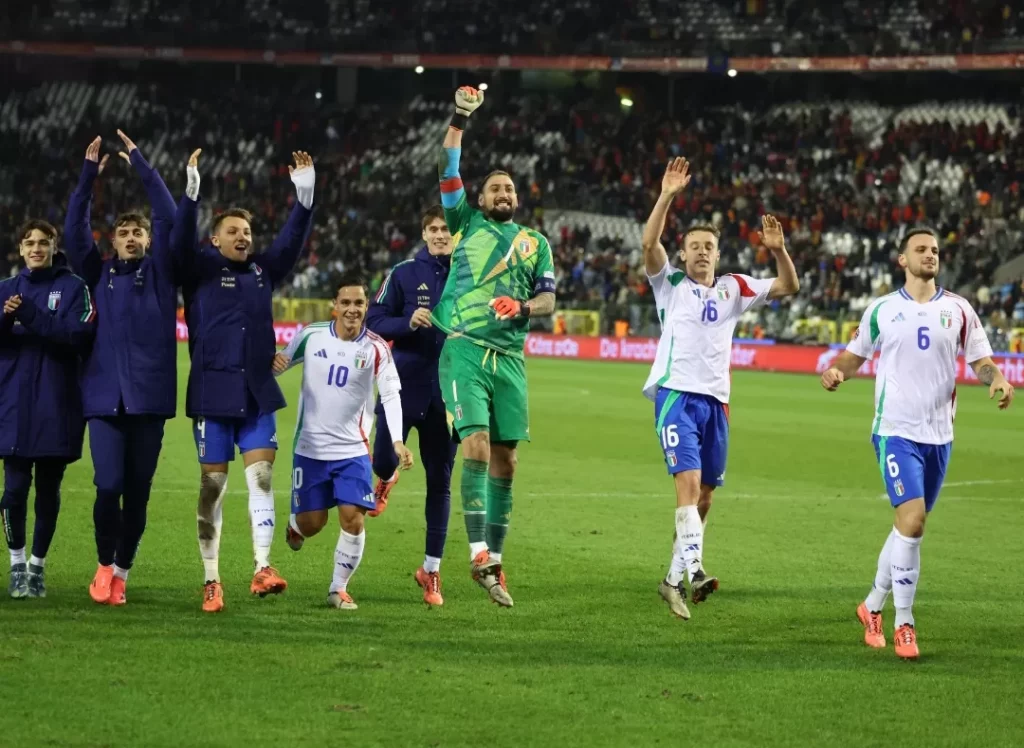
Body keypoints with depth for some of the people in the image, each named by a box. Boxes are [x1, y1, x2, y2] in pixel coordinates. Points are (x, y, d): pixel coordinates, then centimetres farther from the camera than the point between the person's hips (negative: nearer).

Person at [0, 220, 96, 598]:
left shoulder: (73, 287, 1)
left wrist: (31, 318, -24)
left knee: (48, 490, 5)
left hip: (58, 407, -2)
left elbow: (79, 334, -13)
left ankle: (37, 566, 17)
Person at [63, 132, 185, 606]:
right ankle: (104, 564, 11)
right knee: (108, 486, -10)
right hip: (104, 396, 0)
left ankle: (122, 572, 18)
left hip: (149, 397, 0)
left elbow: (169, 218, -1)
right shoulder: (99, 274, 12)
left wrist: (141, 165, -2)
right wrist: (89, 176, -5)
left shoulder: (160, 272, 8)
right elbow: (73, 230, 2)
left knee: (137, 492, 3)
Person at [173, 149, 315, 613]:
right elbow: (180, 240, -16)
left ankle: (262, 568, -10)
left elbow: (293, 239, 6)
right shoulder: (200, 269, 0)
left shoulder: (264, 269, 12)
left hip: (258, 392, 3)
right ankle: (211, 581, 7)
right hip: (212, 393, -3)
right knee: (212, 484, 1)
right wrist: (192, 193, -29)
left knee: (262, 476, -7)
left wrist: (305, 196, -8)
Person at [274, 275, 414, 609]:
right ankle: (295, 523, 45)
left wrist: (397, 440, -27)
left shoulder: (376, 348, -7)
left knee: (353, 520, -11)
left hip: (353, 450, -1)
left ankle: (339, 589, 7)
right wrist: (274, 363, -19)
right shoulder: (312, 335, -4)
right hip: (310, 447, 1)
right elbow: (281, 362, 8)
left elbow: (391, 395, -13)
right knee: (311, 524, 6)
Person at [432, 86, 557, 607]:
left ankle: (495, 560, 10)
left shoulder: (536, 242, 20)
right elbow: (447, 172, 3)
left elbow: (548, 299, 11)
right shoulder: (467, 224, 14)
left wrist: (523, 307, -10)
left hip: (510, 358, 3)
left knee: (505, 459, 3)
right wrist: (458, 121, -5)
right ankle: (478, 552, -23)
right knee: (477, 444, -18)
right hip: (465, 349, -3)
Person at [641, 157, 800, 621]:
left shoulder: (733, 289, 14)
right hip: (676, 393, -5)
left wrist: (778, 250, -8)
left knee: (704, 495, 8)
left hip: (715, 400, 5)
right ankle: (693, 569, -34)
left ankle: (675, 578, 18)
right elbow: (649, 243, -12)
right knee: (688, 481, -22)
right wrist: (667, 196, -20)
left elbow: (789, 287, 10)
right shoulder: (670, 284, 5)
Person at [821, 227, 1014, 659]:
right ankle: (904, 623, -9)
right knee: (912, 520, -17)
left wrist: (997, 380, -17)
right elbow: (855, 354, 11)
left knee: (908, 526, 12)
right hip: (895, 430, -4)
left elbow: (980, 360, 5)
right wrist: (835, 372, -11)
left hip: (939, 436, 4)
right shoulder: (882, 310, 2)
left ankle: (873, 606, 30)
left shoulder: (958, 310, 5)